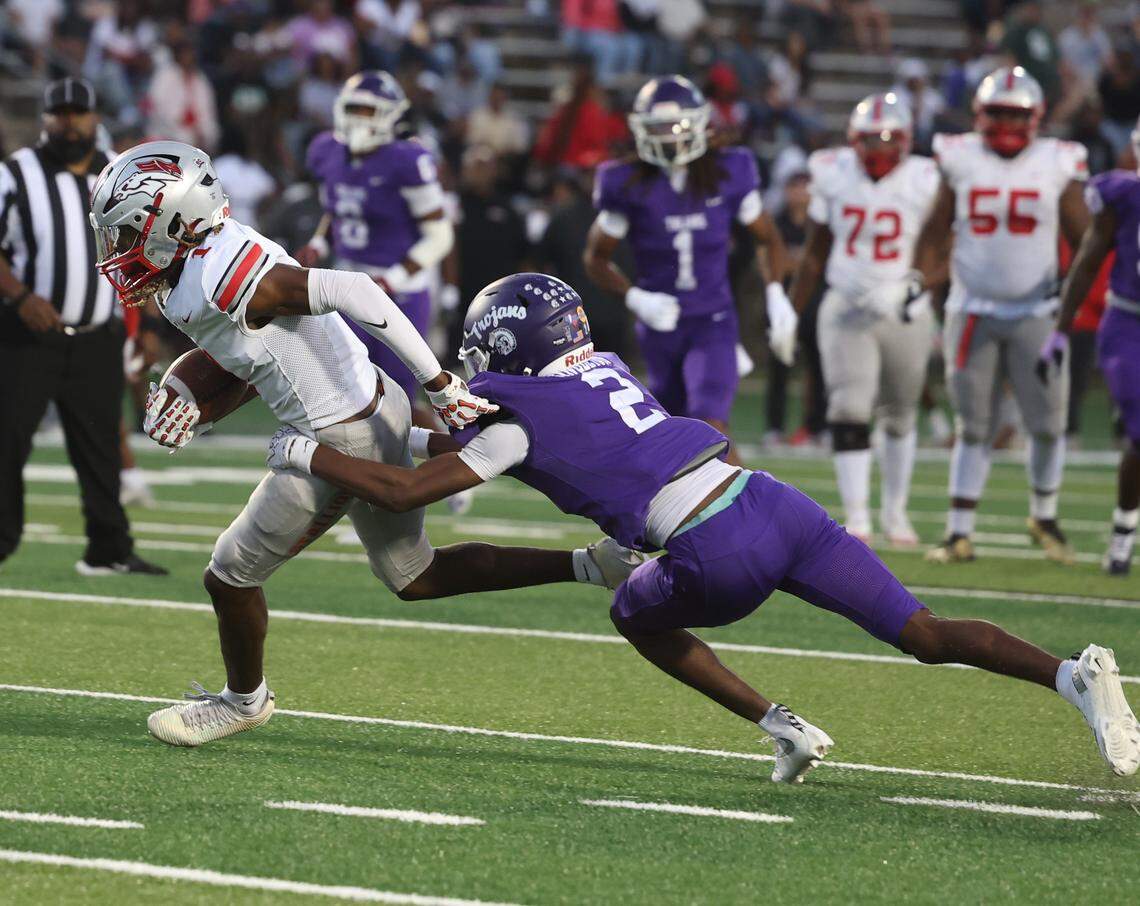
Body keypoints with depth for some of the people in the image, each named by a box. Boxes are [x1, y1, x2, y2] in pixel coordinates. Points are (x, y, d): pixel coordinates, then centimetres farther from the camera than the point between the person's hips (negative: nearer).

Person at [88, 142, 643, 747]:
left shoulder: (221, 282, -26)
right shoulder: (205, 260, 3)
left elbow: (351, 291, -30)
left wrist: (437, 383, -28)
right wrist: (181, 400, 1)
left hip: (342, 440, -10)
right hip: (376, 408, 10)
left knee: (231, 574, 8)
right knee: (415, 578, 23)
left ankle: (244, 699, 33)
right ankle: (590, 567, 21)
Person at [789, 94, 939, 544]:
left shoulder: (922, 183, -9)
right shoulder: (834, 177, -3)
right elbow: (814, 257, 7)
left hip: (906, 315, 0)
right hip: (847, 311, 0)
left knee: (899, 417, 14)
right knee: (849, 410, -15)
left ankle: (895, 510, 32)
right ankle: (857, 519, -15)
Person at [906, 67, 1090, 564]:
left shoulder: (1056, 165, 1)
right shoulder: (961, 160, 2)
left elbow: (1082, 237, 7)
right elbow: (936, 230, 10)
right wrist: (919, 278, -2)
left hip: (1036, 313, 0)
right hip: (973, 312, 0)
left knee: (1047, 423, 0)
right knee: (974, 426, 3)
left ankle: (1044, 516, 23)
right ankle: (959, 533, 6)